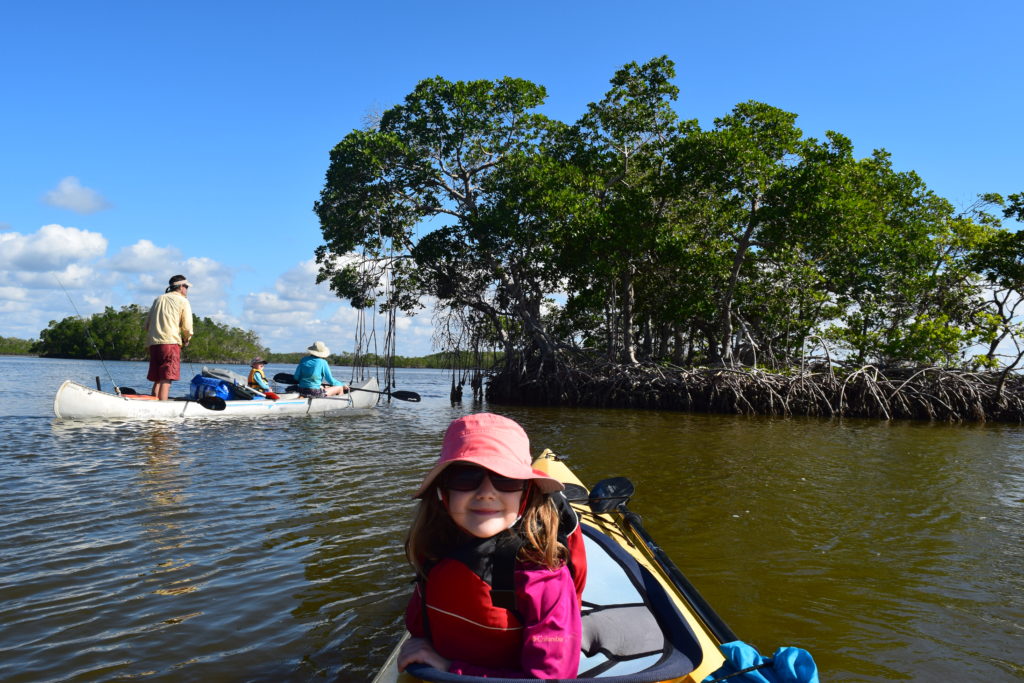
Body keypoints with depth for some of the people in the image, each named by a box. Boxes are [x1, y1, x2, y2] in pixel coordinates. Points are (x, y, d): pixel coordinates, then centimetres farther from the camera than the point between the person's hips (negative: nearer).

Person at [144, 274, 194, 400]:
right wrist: (186, 340, 15)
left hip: (153, 343, 6)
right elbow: (187, 327, -2)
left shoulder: (158, 299, 23)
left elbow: (147, 325, 20)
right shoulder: (183, 301, 5)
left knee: (157, 380, 11)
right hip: (170, 342, -6)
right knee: (166, 380, -11)